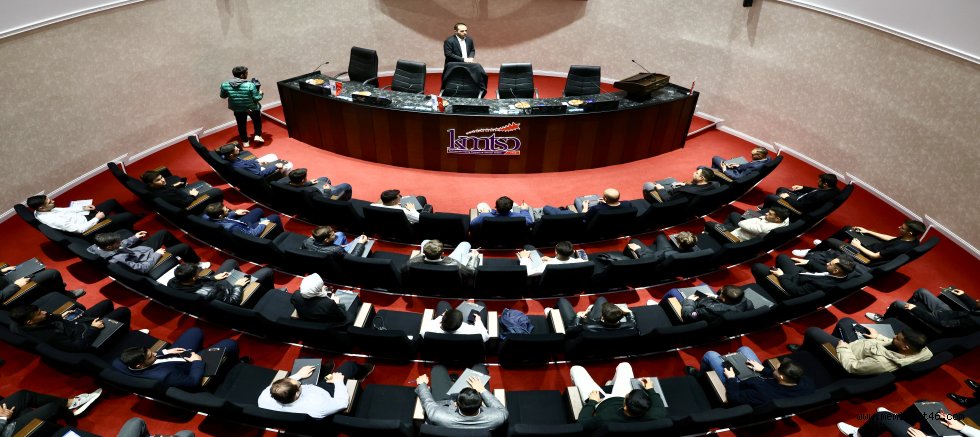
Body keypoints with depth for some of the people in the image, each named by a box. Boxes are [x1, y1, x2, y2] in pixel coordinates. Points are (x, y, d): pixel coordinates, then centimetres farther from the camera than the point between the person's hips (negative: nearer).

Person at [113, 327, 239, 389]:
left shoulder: (120, 363, -26)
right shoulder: (164, 375, -46)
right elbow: (194, 381, -32)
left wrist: (165, 352, -10)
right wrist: (198, 361, -18)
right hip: (193, 366, -7)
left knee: (195, 331, 20)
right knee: (231, 344, -3)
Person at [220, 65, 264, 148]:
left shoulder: (225, 85, -15)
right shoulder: (250, 85, -27)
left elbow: (222, 96, 2)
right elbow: (257, 98, -21)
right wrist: (260, 92, 0)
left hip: (237, 109, 3)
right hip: (251, 108, -3)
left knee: (241, 125, 24)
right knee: (257, 120, 27)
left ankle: (245, 141, 34)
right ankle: (257, 135, 20)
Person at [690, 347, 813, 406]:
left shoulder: (764, 395, -47)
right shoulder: (807, 383, -30)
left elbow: (734, 397, -29)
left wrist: (730, 378, -13)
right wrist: (764, 370, 3)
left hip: (742, 386, -6)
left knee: (710, 355, 8)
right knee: (744, 349, 23)